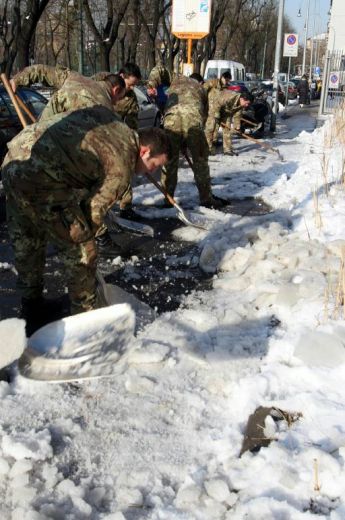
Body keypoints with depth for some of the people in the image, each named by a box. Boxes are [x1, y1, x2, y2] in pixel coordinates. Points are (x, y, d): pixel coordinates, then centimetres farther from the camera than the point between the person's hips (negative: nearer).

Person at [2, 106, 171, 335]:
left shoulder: (108, 118, 17)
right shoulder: (122, 166, -4)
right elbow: (93, 213, -2)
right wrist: (82, 237, 18)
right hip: (42, 177, -9)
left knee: (25, 244, 23)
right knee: (80, 250, 8)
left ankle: (32, 307, 41)